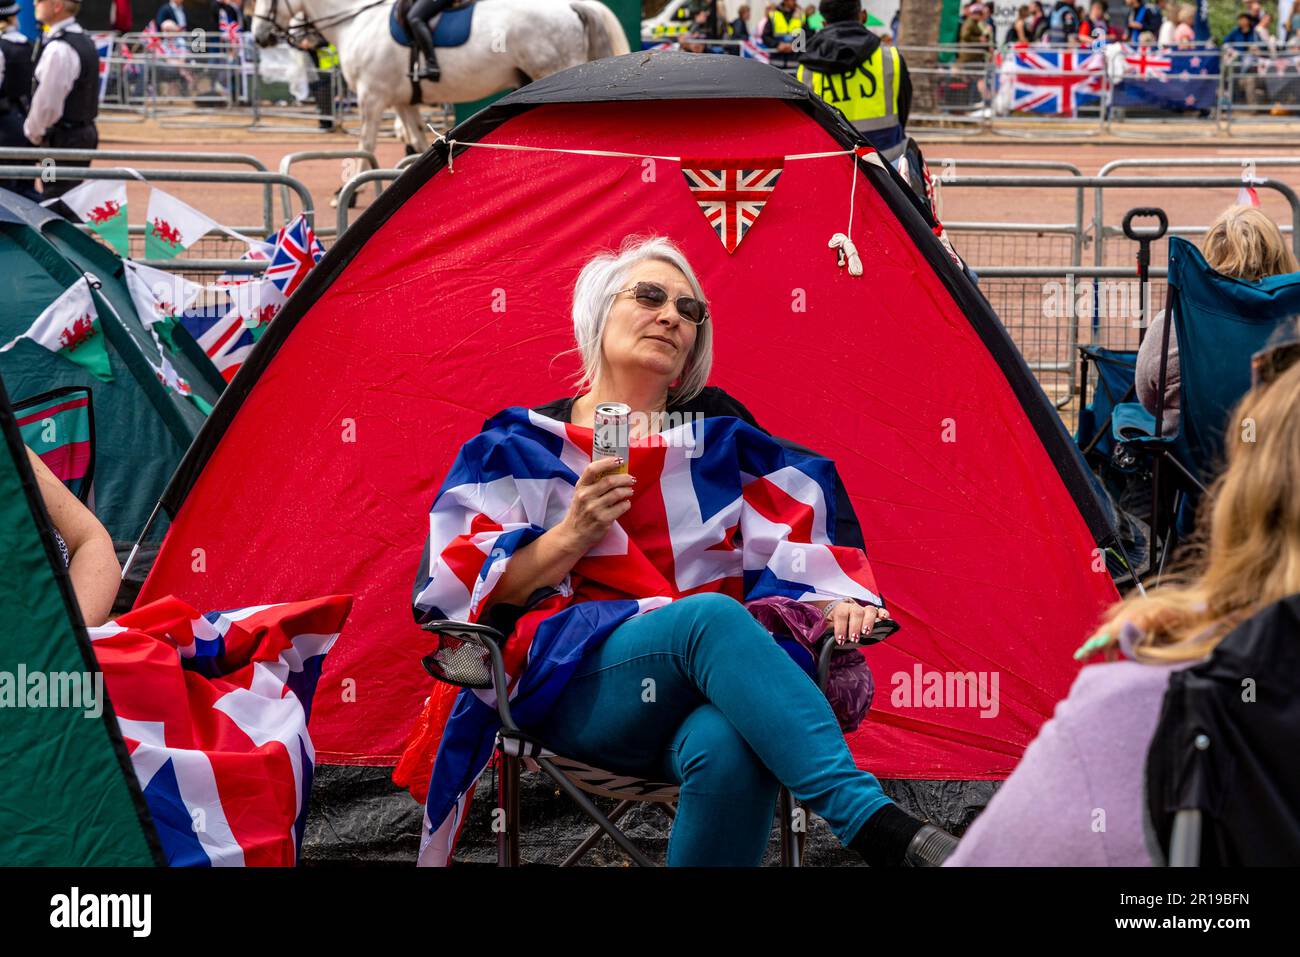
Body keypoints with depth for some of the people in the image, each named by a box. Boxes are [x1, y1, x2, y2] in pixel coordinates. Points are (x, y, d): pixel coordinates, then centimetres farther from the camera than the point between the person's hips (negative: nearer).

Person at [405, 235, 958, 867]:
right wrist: (572, 534, -5)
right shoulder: (527, 442, 15)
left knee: (730, 747, -40)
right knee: (710, 617, -38)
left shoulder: (720, 427, 23)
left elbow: (790, 539, 17)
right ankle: (885, 834, -48)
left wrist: (834, 602, -5)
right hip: (578, 685, -2)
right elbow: (462, 582, 9)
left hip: (720, 682, 2)